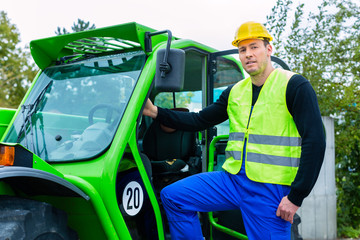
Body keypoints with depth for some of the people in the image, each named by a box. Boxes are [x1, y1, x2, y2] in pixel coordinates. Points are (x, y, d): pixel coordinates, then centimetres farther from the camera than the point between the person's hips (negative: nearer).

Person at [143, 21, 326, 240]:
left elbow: (315, 140, -11)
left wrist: (296, 197, -14)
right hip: (232, 179, 6)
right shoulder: (235, 92, 14)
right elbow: (200, 121, 19)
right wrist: (156, 112, 9)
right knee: (172, 196, 0)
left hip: (270, 190, -5)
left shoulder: (294, 85, -6)